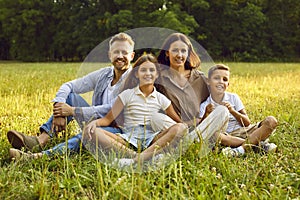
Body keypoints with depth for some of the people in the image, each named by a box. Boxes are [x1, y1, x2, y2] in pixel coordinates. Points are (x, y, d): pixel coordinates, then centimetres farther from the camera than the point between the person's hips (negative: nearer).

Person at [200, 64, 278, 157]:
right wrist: (206, 114, -25)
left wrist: (232, 111, -14)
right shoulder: (205, 105, 4)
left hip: (244, 131, 3)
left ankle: (242, 148, -34)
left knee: (271, 121, -18)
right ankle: (258, 143, -29)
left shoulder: (233, 98, 8)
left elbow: (247, 123, 1)